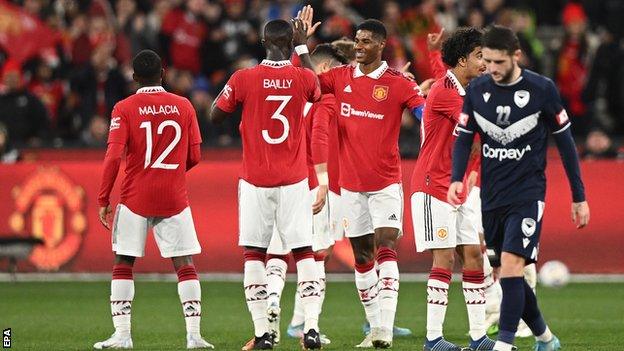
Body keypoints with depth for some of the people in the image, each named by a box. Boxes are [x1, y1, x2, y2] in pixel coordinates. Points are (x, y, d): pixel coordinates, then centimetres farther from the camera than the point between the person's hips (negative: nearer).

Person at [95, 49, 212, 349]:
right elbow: (193, 157, 6)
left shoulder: (124, 109, -5)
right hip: (174, 198, 2)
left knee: (123, 264, 7)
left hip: (135, 198, -2)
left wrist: (103, 199, -5)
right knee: (185, 265, 3)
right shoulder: (184, 107, 3)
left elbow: (114, 157, -11)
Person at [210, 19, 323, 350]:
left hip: (255, 182, -1)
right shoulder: (303, 78, -4)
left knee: (254, 254, 5)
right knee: (303, 252, 4)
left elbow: (215, 115, 5)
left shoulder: (243, 78, -8)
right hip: (294, 180, 1)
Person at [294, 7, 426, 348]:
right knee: (361, 255, 8)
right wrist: (301, 45, 10)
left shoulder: (397, 83, -6)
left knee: (385, 248, -15)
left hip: (386, 182, -4)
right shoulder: (341, 77, 6)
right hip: (351, 183, 4)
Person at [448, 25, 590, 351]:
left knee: (511, 268, -19)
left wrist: (579, 196, 3)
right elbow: (463, 138, 7)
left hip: (527, 193, -4)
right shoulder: (477, 89, 1)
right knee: (510, 274, 9)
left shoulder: (542, 89, -7)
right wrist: (456, 179, -12)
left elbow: (564, 141, 1)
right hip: (492, 197, 4)